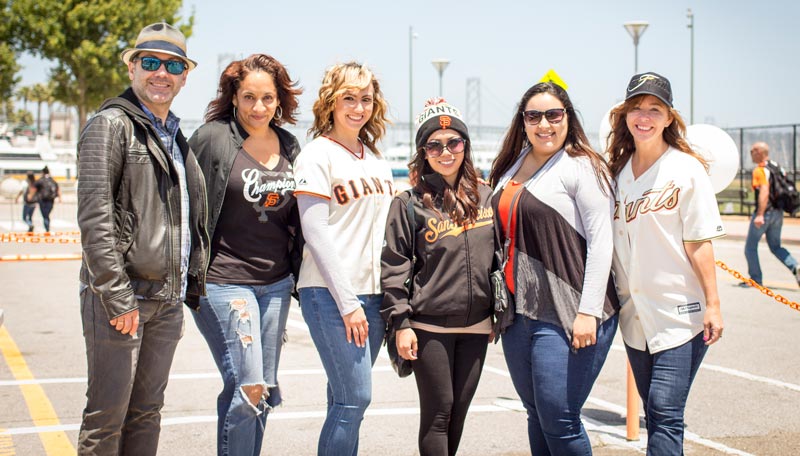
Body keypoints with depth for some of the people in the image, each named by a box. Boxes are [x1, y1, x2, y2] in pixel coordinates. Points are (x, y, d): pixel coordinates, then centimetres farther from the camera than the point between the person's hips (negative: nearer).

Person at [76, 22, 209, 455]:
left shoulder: (175, 137, 18)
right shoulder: (111, 124, -6)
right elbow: (94, 216, -14)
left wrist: (189, 286, 14)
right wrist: (116, 296, -18)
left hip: (167, 297, 7)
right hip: (120, 295, -7)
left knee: (147, 412, 12)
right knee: (106, 417, -3)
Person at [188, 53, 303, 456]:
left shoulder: (289, 146, 10)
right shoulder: (212, 139, -7)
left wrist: (297, 274, 13)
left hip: (276, 283, 6)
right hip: (225, 282, -6)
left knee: (264, 390, 10)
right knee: (247, 388, -12)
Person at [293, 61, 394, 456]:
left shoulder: (376, 159, 16)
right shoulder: (317, 155, -5)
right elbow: (316, 232, -11)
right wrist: (347, 302, -14)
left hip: (372, 293, 6)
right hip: (330, 294, -6)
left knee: (346, 399, 8)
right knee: (355, 397, -9)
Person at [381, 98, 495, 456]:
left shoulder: (486, 197, 7)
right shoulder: (410, 204, -6)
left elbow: (498, 257, 14)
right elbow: (394, 268, -7)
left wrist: (498, 313, 13)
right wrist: (401, 323, -11)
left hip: (476, 325, 4)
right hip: (430, 326, -4)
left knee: (459, 411, 10)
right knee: (438, 411, 0)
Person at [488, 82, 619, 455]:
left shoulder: (581, 166, -6)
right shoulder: (512, 166, 15)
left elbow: (601, 242, -11)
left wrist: (589, 312, -17)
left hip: (566, 316, -7)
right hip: (517, 313, 7)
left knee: (559, 421, -6)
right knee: (537, 416, 12)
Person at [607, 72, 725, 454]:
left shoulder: (686, 169, -6)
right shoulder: (618, 171, 9)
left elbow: (698, 243, -8)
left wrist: (712, 304, -10)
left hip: (680, 312, -5)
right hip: (635, 314, 6)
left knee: (665, 412, -13)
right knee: (656, 416, 12)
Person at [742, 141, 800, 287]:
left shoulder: (759, 170, -14)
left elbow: (764, 192, -26)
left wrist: (760, 214, -30)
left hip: (766, 212, -8)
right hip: (778, 212, 8)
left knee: (750, 247, 6)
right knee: (775, 246, 16)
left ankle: (755, 279, 9)